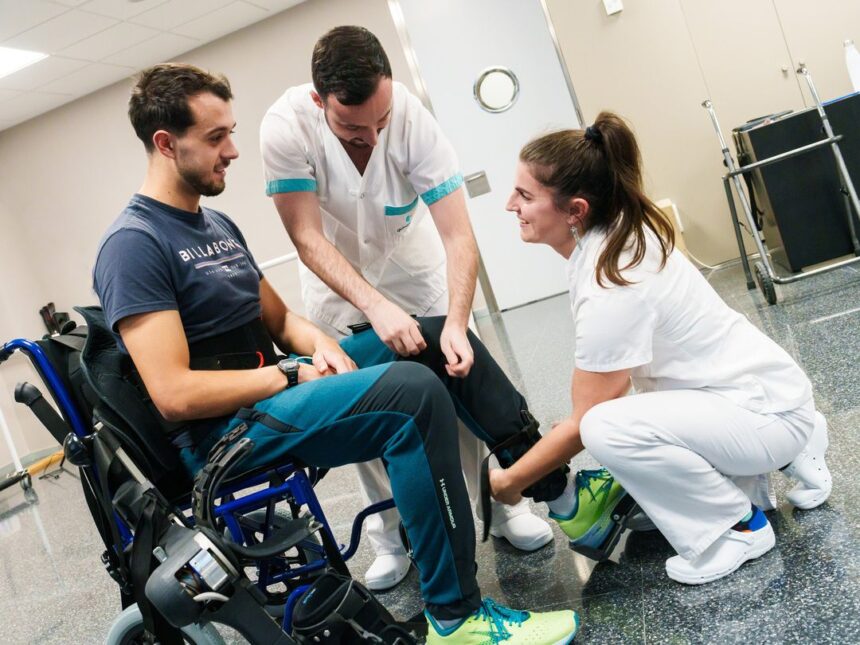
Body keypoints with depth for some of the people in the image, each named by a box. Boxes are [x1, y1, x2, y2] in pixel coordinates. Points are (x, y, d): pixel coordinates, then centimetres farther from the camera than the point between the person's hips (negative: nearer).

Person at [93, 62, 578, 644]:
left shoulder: (218, 224, 15)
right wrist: (292, 374, -16)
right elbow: (175, 394, -22)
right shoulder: (134, 244, -13)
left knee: (438, 339, 4)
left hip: (271, 389, 9)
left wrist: (320, 344, -5)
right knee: (413, 391, -30)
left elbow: (279, 320, 17)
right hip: (224, 431, -9)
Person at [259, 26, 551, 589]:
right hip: (337, 278, 0)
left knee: (460, 377, -3)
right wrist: (375, 306, -40)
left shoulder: (414, 119, -29)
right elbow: (308, 239, -29)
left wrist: (456, 323, -43)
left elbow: (458, 236, -30)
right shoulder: (285, 127, -29)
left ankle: (501, 505, 16)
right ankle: (391, 537, 19)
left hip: (412, 264, 0)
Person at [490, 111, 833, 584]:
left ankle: (738, 529, -6)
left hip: (768, 411, -9)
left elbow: (584, 422, -21)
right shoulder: (615, 236, -3)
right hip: (748, 391, 9)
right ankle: (782, 457, 19)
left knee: (607, 429, -31)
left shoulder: (611, 287, -29)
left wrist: (508, 482, -8)